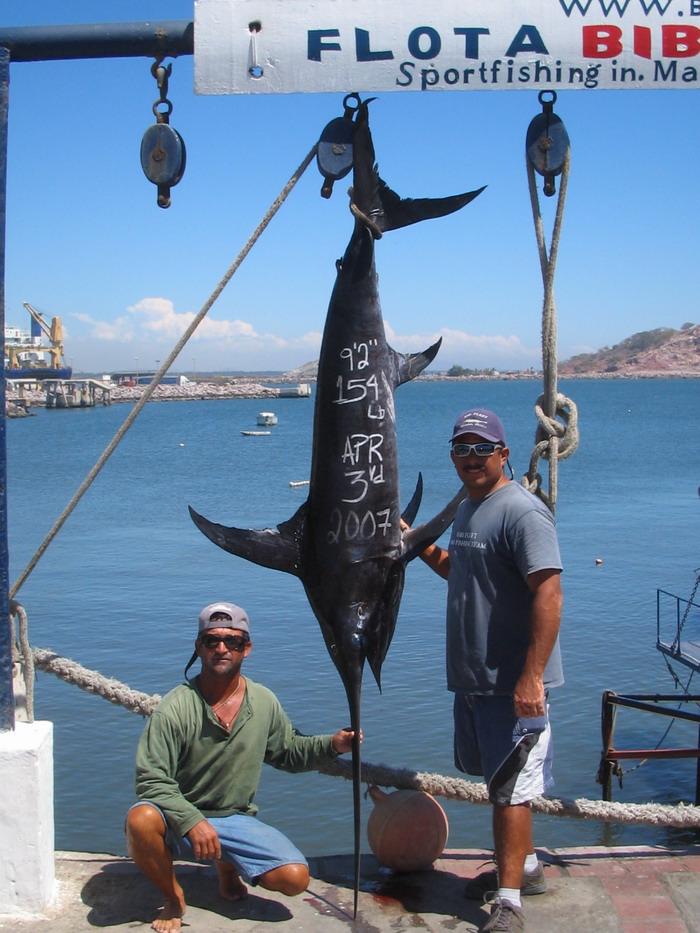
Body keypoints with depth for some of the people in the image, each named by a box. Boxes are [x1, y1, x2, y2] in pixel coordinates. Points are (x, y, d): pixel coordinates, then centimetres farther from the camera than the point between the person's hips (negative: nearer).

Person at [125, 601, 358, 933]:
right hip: (180, 822, -3)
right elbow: (152, 780, -20)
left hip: (236, 820, 3)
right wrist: (193, 822, -33)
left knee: (295, 879, -15)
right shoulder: (175, 708, -17)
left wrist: (332, 745, -5)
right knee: (141, 819, -36)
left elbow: (289, 753, 13)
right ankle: (173, 897, -4)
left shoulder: (264, 702, -2)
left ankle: (227, 865, 18)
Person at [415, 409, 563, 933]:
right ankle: (525, 868, 37)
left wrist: (532, 675, -30)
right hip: (473, 676, 10)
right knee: (499, 779, 20)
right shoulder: (468, 508, 12)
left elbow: (549, 593, -25)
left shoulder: (521, 511, -18)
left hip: (513, 682, -10)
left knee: (511, 788, -3)